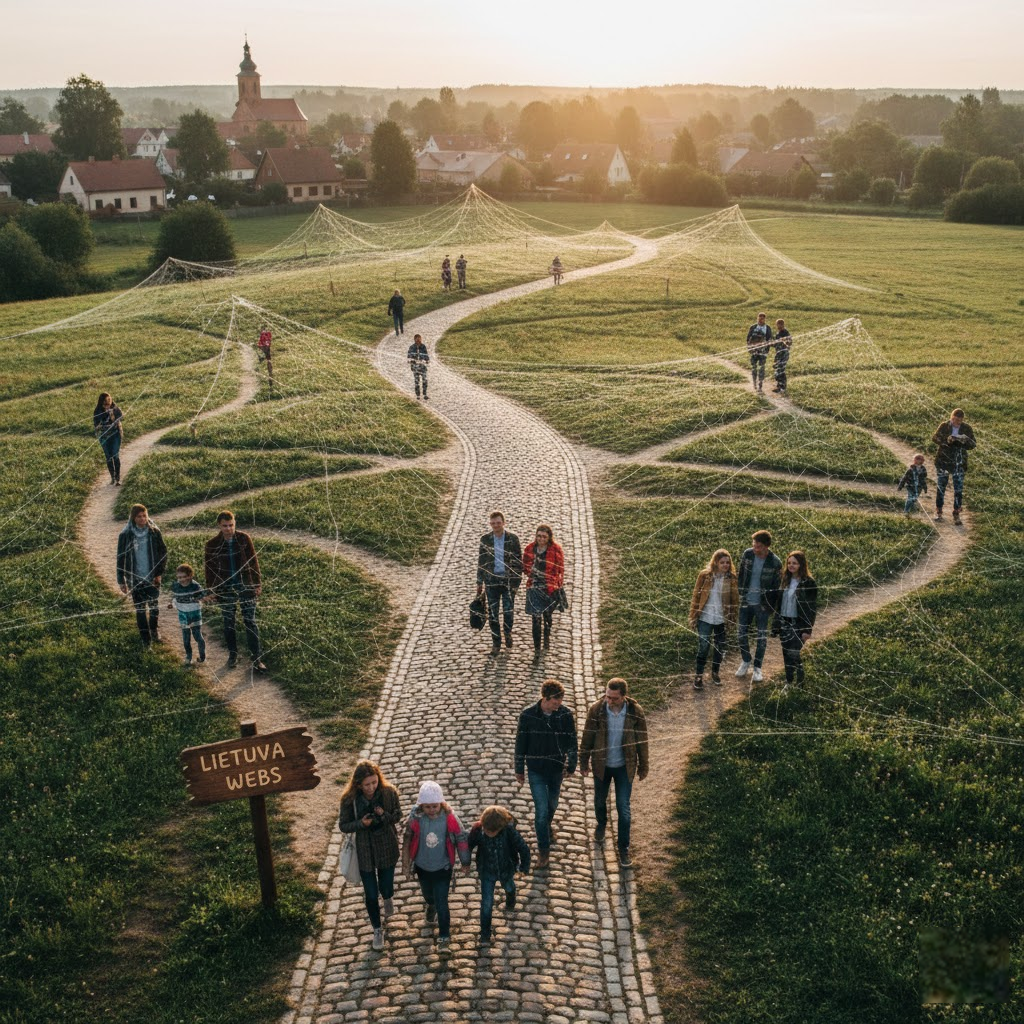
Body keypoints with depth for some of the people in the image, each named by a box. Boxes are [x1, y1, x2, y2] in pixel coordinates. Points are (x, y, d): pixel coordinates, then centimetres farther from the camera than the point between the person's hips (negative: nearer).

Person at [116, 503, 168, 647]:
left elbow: (163, 553, 1)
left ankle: (154, 630, 37)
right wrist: (121, 581, -1)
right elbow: (120, 559, -2)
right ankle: (145, 638, 20)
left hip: (152, 578, 1)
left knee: (154, 606, 10)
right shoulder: (125, 535, -10)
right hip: (135, 579, -1)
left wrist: (159, 573, -5)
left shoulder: (154, 532, -8)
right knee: (140, 609, 7)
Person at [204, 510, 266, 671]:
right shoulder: (212, 545, -6)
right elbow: (210, 568, 4)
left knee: (250, 622, 0)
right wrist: (211, 589, 6)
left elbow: (253, 561, 1)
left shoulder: (244, 538, -7)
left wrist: (258, 584, 1)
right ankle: (232, 655, 28)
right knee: (228, 623, 11)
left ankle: (257, 659, 4)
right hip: (225, 589, 1)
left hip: (246, 586, -1)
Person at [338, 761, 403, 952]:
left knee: (386, 888, 18)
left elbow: (398, 815, -4)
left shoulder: (389, 793, -18)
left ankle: (388, 897, 58)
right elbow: (343, 825, -9)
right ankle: (377, 929, 36)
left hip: (387, 848, 1)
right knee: (371, 895, 10)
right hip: (364, 852, -1)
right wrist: (361, 823, -27)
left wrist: (385, 815, -26)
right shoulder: (350, 799, -20)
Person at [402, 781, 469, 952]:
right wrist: (406, 863, 1)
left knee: (442, 902, -2)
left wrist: (465, 862, 0)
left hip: (443, 867, -2)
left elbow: (461, 840, -11)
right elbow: (408, 841, -8)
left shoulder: (449, 818, -25)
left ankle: (444, 937, 15)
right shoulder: (415, 818, -23)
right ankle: (431, 906, 63)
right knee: (427, 893, 28)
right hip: (422, 866, 2)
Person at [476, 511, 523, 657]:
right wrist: (479, 582, 8)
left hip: (508, 580, -1)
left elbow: (518, 561, -1)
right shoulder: (485, 539, 0)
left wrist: (516, 582, -5)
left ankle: (508, 632, 30)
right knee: (492, 614, 5)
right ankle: (496, 643, 18)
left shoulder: (513, 539, -4)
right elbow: (481, 561, 7)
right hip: (491, 581, 1)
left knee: (508, 611, -1)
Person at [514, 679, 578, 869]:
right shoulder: (528, 715, -18)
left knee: (552, 804, 22)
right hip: (536, 770, -2)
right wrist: (519, 770, 0)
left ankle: (547, 826, 54)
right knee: (541, 809, -3)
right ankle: (543, 849, 15)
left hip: (556, 768, 2)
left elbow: (571, 742, -2)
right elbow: (521, 743, -7)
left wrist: (571, 765, 0)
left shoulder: (566, 715, -15)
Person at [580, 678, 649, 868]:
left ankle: (624, 848, 19)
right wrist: (584, 762, 2)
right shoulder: (596, 710, -19)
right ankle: (601, 824, 54)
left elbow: (641, 741, -6)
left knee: (623, 808, 2)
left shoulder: (635, 712, -19)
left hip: (624, 767, -1)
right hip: (601, 765, 1)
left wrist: (643, 766, 3)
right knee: (600, 800, 21)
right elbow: (588, 737, -6)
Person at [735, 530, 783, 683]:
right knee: (741, 633, 11)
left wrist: (770, 606, -7)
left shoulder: (774, 562, -17)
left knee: (762, 636, 7)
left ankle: (757, 667, 24)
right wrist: (740, 594, 3)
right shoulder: (747, 554, -9)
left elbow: (775, 586, -8)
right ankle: (745, 662, 33)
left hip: (762, 605, -3)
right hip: (745, 602, 3)